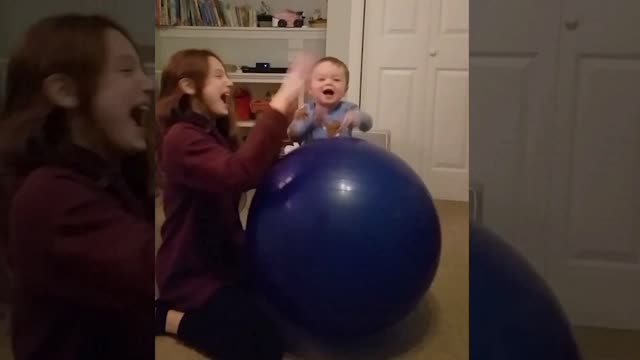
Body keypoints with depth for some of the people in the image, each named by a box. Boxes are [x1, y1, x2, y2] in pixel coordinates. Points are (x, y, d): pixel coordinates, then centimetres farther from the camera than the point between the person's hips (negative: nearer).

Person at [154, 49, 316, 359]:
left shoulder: (216, 133, 9)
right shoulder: (182, 138, -23)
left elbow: (260, 173, 4)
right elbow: (238, 174, -41)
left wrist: (283, 125, -10)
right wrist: (281, 103, -39)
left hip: (224, 259, 10)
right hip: (193, 273, -9)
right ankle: (166, 317, 1)